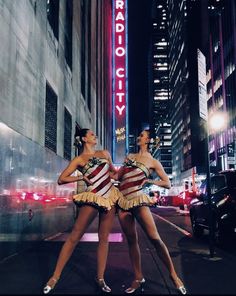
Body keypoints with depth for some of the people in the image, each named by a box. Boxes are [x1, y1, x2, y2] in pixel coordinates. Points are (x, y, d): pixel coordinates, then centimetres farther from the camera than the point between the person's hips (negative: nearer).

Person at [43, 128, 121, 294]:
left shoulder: (104, 153, 14)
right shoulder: (79, 160, 2)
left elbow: (114, 172, 26)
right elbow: (61, 180, -1)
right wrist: (81, 177, -9)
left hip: (110, 197, 4)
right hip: (93, 198, -4)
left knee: (104, 239, 5)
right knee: (74, 236, -5)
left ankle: (100, 278, 14)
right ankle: (55, 277, 3)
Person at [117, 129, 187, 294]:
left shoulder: (153, 162, 7)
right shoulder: (130, 156, 20)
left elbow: (167, 184, 4)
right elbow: (118, 176, 24)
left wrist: (149, 181, -5)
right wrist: (125, 166, 6)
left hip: (138, 200, -4)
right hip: (123, 201, 5)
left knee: (154, 238, -11)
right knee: (131, 241, 5)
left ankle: (173, 275, 1)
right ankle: (139, 279, 13)